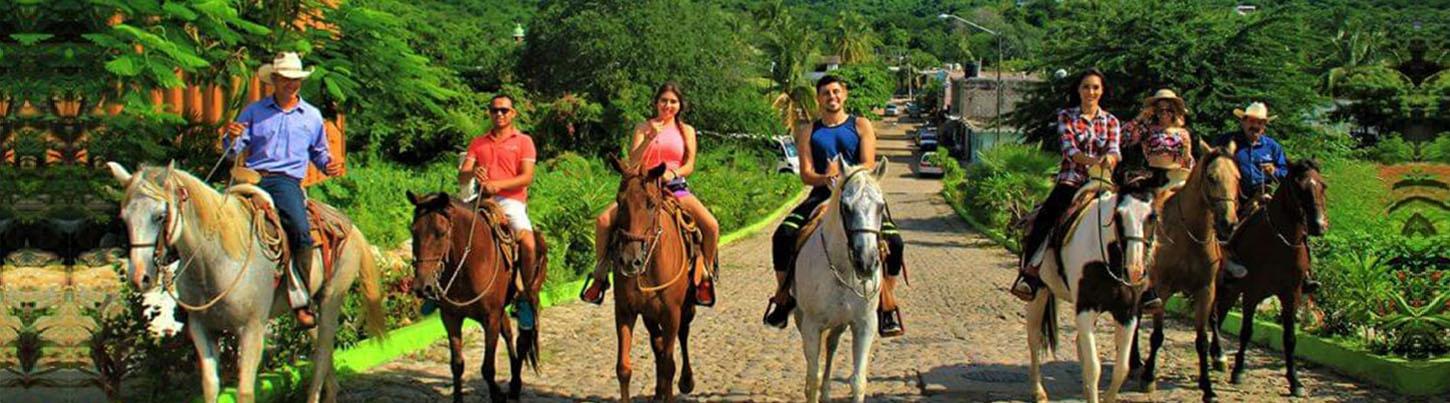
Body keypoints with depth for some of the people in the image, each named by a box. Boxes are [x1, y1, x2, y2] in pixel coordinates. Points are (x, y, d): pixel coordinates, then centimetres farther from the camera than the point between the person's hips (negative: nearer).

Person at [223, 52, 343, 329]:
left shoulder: (312, 116, 18)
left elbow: (318, 152, 29)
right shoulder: (254, 111, 14)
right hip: (252, 178, 1)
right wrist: (232, 139, -12)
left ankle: (301, 302, -23)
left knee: (301, 232, -26)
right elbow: (235, 150, 11)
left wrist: (329, 165, 7)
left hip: (287, 182, -1)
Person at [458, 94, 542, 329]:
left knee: (528, 243, -28)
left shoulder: (523, 141, 10)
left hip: (511, 201, -3)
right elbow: (461, 178, 10)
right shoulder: (478, 143, 19)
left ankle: (524, 297, -10)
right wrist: (472, 173, -14)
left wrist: (498, 184, -17)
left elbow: (526, 178, -3)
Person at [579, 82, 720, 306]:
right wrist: (650, 138, -18)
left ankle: (706, 276, -3)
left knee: (711, 225, -24)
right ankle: (600, 274, -4)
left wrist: (673, 173, -19)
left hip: (675, 187, 0)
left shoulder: (686, 131, 10)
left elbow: (689, 165, 2)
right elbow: (633, 162, -4)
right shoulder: (643, 128, 7)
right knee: (603, 221, -21)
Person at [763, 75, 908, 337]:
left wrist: (843, 175, -20)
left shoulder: (861, 126, 10)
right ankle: (783, 298, -5)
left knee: (893, 240, -24)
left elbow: (868, 166, -2)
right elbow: (806, 174, 4)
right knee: (784, 235, -23)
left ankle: (887, 305, -8)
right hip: (822, 195, 1)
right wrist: (825, 178, -18)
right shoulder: (809, 131, 14)